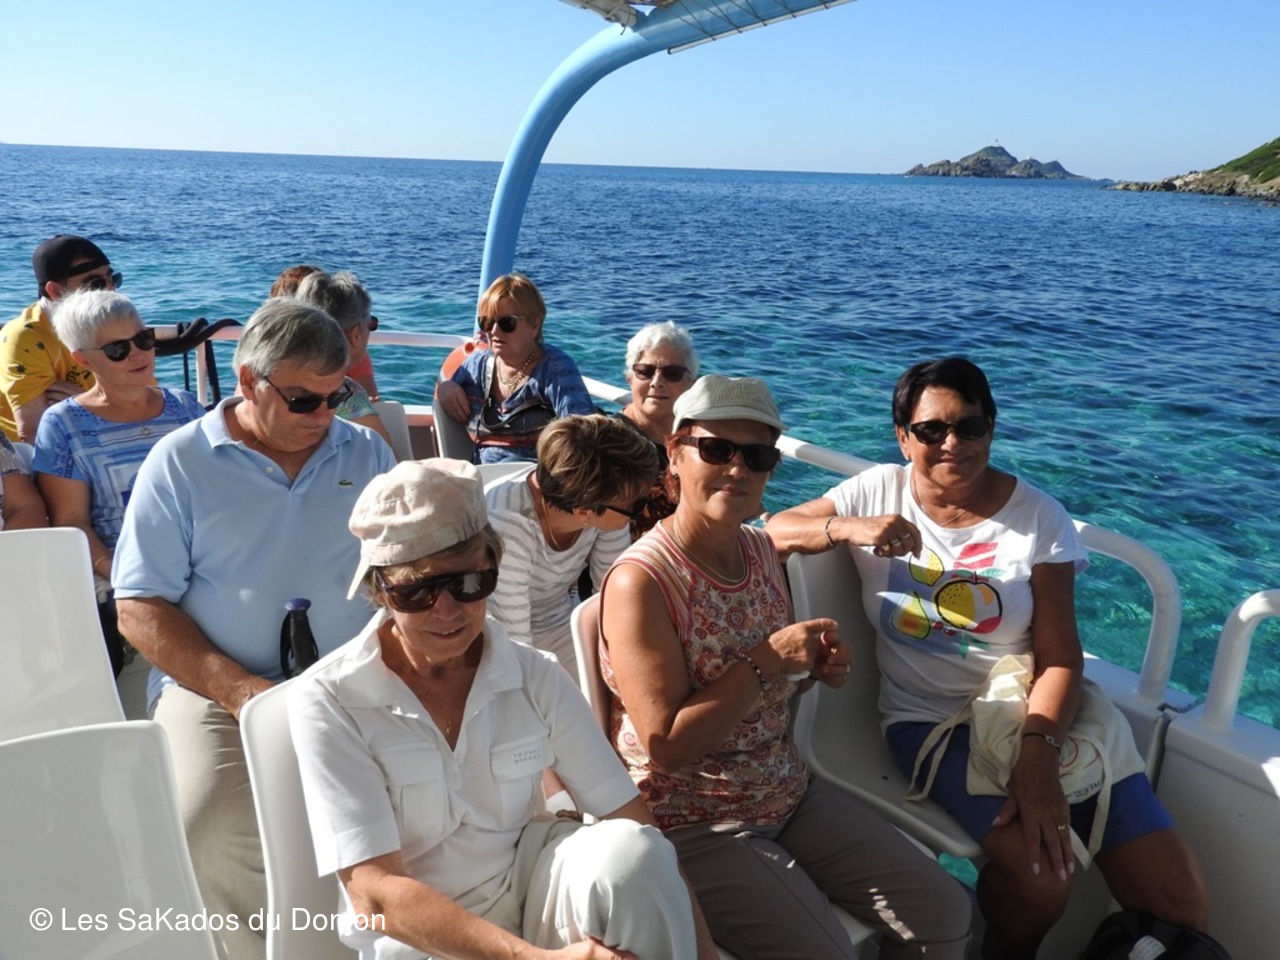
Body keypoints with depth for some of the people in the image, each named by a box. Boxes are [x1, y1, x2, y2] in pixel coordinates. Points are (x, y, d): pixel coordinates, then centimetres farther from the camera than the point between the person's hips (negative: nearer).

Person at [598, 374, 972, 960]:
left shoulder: (761, 548, 2)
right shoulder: (640, 581, -21)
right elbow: (665, 746, -23)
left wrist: (816, 667, -5)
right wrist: (764, 663, -25)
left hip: (789, 795, 7)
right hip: (693, 825, -7)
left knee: (944, 913, 2)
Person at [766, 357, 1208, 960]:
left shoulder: (1038, 516, -3)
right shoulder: (879, 491, 0)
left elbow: (1060, 658, -8)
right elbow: (774, 531, -6)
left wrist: (1036, 755, -23)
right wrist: (849, 528, -23)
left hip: (1035, 712, 1)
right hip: (929, 718, -1)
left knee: (1180, 902, -12)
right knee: (1040, 873, -26)